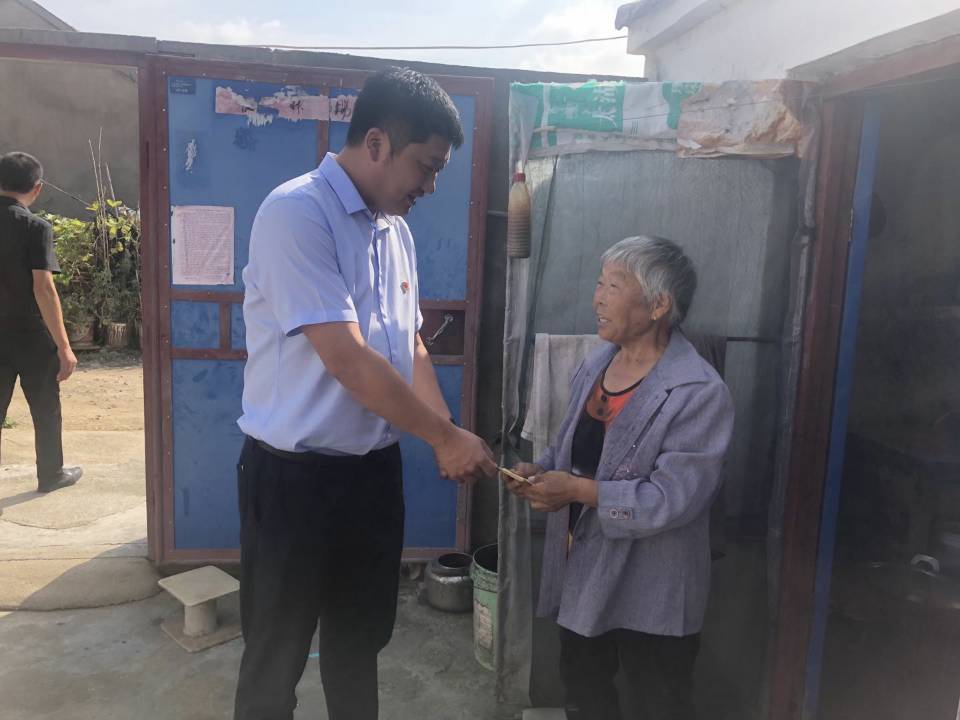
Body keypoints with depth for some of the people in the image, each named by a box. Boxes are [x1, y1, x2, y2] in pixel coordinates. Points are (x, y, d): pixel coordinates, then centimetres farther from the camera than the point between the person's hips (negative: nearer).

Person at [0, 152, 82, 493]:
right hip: (31, 335, -5)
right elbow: (43, 289, -20)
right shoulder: (35, 227, -15)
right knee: (45, 409, 12)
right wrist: (64, 346, -19)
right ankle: (51, 474, 26)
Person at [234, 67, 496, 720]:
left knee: (361, 640, 23)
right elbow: (347, 359, -23)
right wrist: (446, 438, -16)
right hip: (294, 474, -7)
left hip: (375, 467, 7)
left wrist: (448, 436, -1)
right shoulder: (295, 213, -18)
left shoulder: (396, 231, 7)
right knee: (277, 655, 13)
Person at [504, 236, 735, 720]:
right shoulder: (596, 363, 2)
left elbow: (672, 499, -26)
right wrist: (541, 470, -7)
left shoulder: (699, 392, -22)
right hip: (582, 566, 7)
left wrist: (579, 491, -26)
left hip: (651, 587, -7)